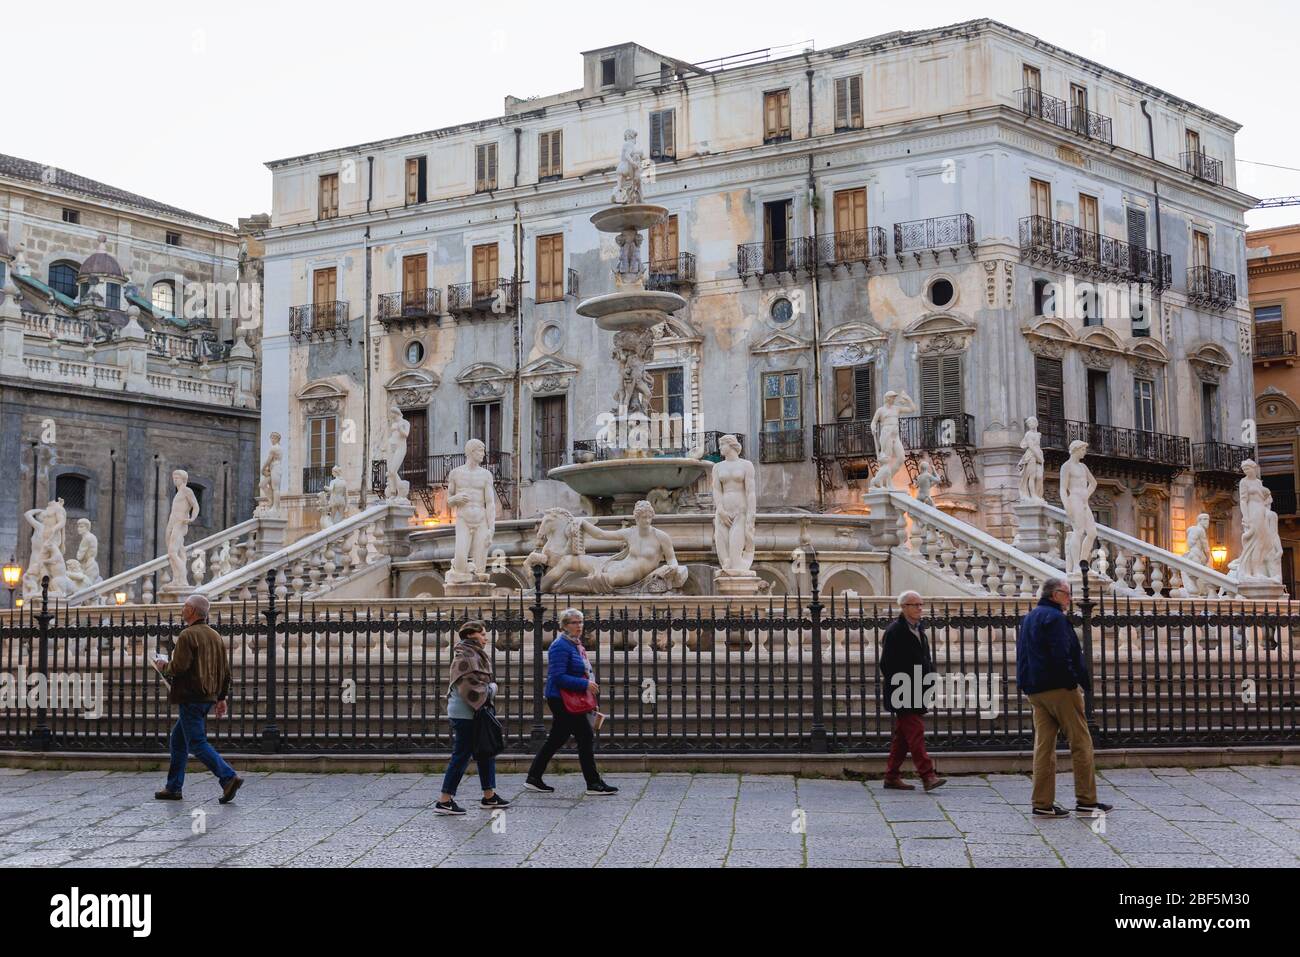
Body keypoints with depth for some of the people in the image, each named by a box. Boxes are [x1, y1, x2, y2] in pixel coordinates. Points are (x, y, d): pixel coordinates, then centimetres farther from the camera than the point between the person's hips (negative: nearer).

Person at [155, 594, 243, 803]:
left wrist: (164, 667, 1)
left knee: (197, 743, -8)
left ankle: (229, 777, -18)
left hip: (191, 698, -9)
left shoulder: (188, 635, -12)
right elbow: (225, 671, 16)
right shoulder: (215, 636, 14)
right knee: (178, 739, 18)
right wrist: (222, 697, 20)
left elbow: (179, 667, -20)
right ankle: (173, 787, 20)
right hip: (208, 697, 9)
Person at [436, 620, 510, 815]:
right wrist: (490, 690, -11)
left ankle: (489, 796, 24)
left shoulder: (476, 655, 16)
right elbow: (469, 687, -24)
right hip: (465, 714, -11)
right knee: (461, 756, -6)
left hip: (474, 712, 11)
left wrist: (490, 687, 5)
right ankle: (444, 801, -2)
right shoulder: (465, 657, -17)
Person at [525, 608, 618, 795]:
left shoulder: (575, 644, 15)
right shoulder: (561, 646, -16)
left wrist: (591, 682, 9)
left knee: (557, 739, 13)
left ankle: (533, 779, 21)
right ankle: (594, 784, -1)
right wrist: (585, 684, -23)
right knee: (585, 736, -7)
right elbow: (558, 677, -22)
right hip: (562, 700, -10)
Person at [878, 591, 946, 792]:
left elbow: (925, 661, 23)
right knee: (915, 733, -12)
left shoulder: (918, 630, 16)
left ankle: (892, 777, 16)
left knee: (903, 736, 11)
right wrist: (898, 688, -17)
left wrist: (930, 681, 10)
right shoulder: (895, 631, -10)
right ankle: (927, 775, -15)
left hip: (917, 694, 9)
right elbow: (887, 665, -14)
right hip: (904, 695, -9)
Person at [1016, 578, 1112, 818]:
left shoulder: (1028, 619, 19)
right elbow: (1061, 656, -19)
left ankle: (1042, 804, 4)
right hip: (1059, 689, -9)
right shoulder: (1054, 617, -10)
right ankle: (1086, 801, 1)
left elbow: (1022, 656, 21)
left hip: (1035, 691, 9)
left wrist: (1029, 684, 17)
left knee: (1043, 746, 6)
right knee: (1081, 744, -1)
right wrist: (1074, 682, -11)